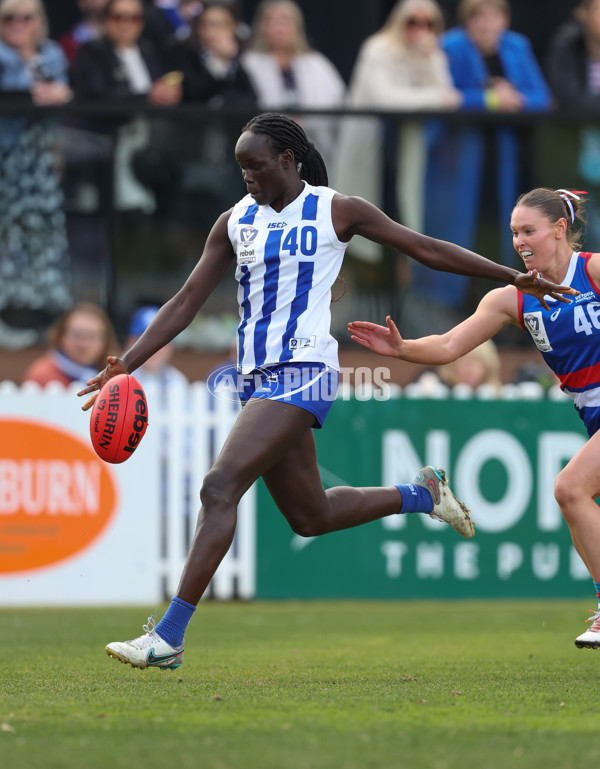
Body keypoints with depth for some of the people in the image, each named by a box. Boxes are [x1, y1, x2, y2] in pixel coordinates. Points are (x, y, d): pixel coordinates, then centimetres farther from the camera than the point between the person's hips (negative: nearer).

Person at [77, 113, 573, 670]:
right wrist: (126, 364, 2)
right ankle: (420, 495, 41)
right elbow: (186, 302, 12)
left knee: (220, 487, -20)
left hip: (302, 373, -7)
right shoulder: (235, 222, 12)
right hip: (257, 376, 7)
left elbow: (426, 249, 5)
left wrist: (512, 277, 5)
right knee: (311, 516, 14)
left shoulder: (336, 211, -1)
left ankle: (167, 637, -21)